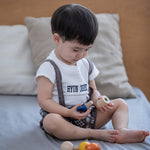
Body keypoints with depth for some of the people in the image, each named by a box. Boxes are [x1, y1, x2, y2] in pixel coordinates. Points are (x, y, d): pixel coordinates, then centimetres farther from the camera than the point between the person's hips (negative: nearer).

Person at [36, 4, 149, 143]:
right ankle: (94, 134, -30)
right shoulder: (49, 68, -12)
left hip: (87, 115, 6)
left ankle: (122, 130, -25)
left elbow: (93, 90, 19)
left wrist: (96, 98, -6)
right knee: (50, 121, -40)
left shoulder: (86, 65, 10)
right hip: (62, 116, -6)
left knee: (120, 103, 3)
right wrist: (68, 112, -27)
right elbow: (44, 101, -15)